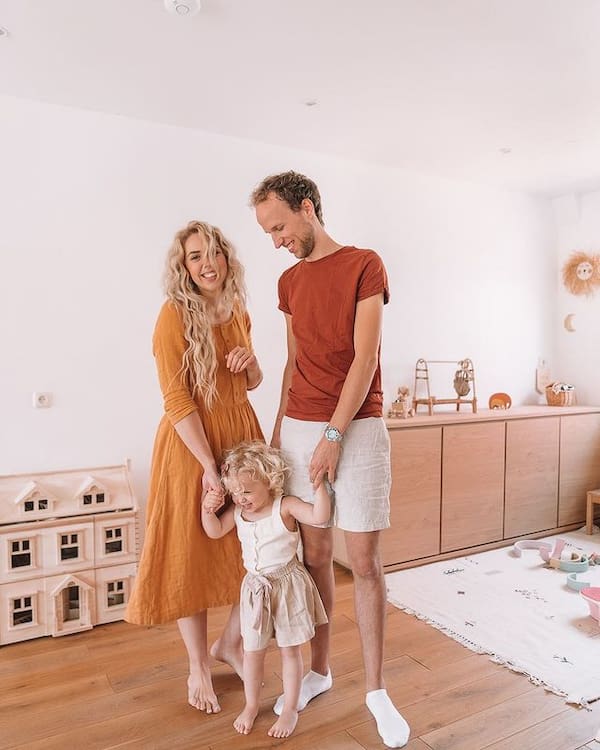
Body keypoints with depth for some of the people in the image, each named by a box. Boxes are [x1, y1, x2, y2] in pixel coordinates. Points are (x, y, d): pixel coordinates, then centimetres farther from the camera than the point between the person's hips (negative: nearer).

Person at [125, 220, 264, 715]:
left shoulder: (238, 311, 6)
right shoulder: (174, 315, -11)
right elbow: (177, 400, -15)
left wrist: (250, 361, -5)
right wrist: (209, 465, -18)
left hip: (242, 433, 6)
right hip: (190, 443, -6)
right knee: (192, 554, 8)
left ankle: (229, 643, 36)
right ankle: (198, 668, 30)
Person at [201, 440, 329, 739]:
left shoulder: (285, 506, -19)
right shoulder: (237, 511, -3)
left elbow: (320, 516, -29)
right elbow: (214, 531, 6)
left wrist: (319, 482, -37)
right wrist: (208, 509, -11)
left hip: (288, 585, -4)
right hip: (255, 587, 4)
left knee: (290, 649, 11)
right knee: (252, 650, 14)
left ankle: (290, 710, 29)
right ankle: (251, 706, 36)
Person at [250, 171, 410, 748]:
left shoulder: (365, 265, -3)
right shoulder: (289, 281, 14)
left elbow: (364, 359, -10)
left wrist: (332, 436, -13)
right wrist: (278, 429, 10)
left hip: (356, 428, -4)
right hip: (299, 429, 5)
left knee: (364, 560, 1)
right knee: (314, 554, 10)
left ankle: (375, 690, 19)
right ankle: (318, 670, 29)